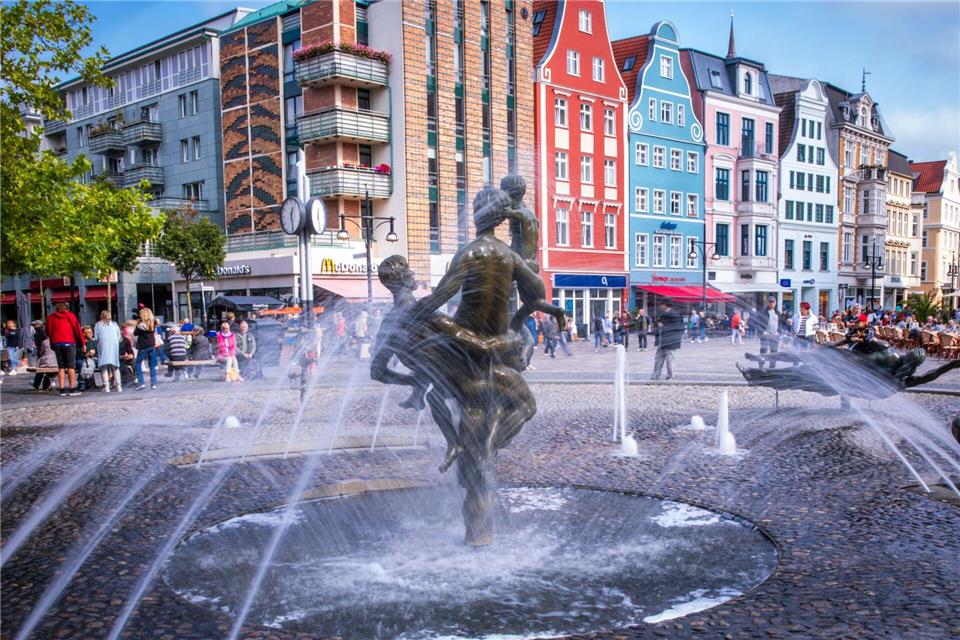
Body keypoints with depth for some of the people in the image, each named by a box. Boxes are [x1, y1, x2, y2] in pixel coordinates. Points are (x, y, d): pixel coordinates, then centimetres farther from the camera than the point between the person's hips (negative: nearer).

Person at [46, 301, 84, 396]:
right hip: (69, 343, -3)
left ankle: (62, 389, 2)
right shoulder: (70, 315, 2)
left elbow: (48, 332, 15)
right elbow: (77, 329, 0)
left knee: (61, 367, 6)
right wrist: (81, 343, 6)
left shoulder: (50, 317, 11)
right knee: (71, 366, -2)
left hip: (56, 343, 3)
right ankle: (72, 388, -5)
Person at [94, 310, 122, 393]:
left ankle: (106, 387, -6)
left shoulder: (98, 325, 5)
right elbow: (119, 337, 7)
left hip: (103, 346, -2)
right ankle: (118, 386, 5)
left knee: (104, 367, 1)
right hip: (114, 346, 2)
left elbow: (96, 338, -1)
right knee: (115, 366, 7)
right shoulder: (114, 324, 12)